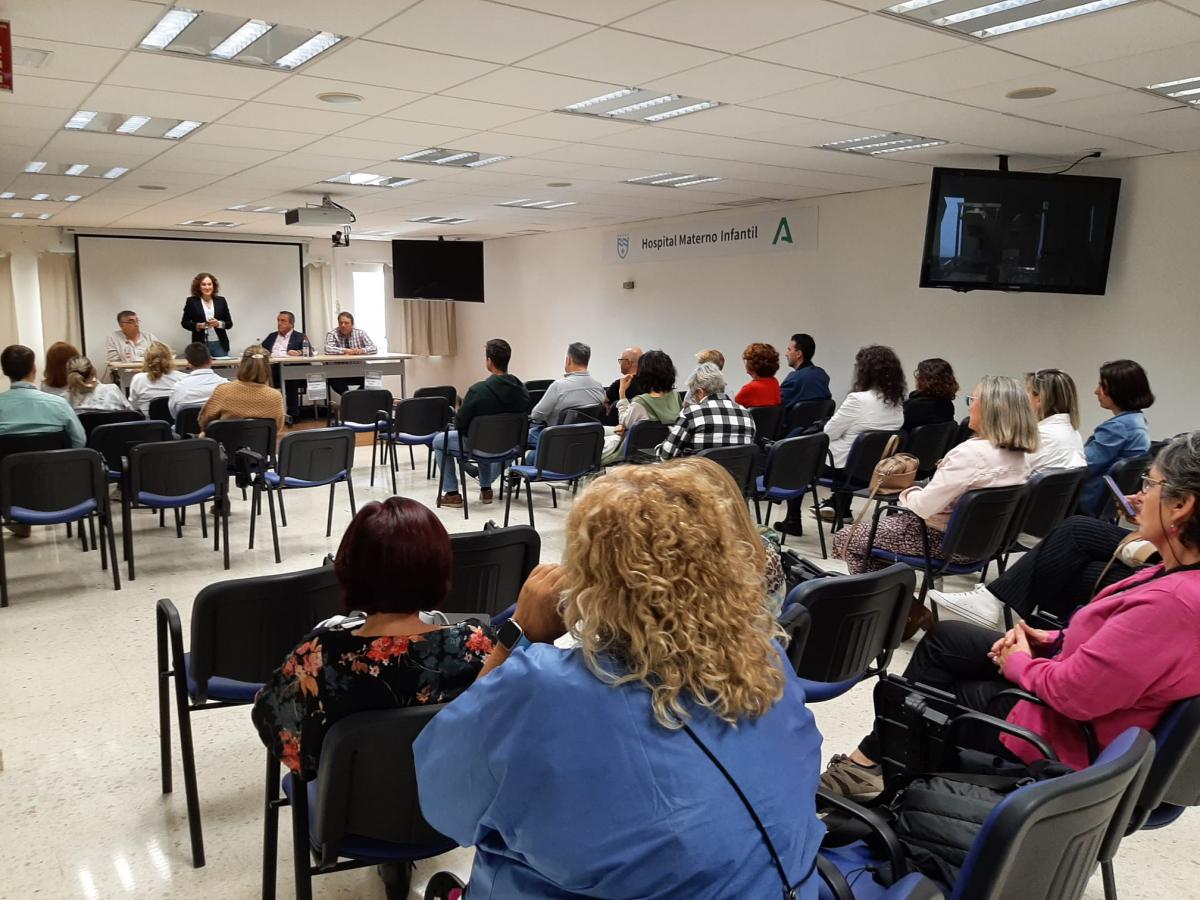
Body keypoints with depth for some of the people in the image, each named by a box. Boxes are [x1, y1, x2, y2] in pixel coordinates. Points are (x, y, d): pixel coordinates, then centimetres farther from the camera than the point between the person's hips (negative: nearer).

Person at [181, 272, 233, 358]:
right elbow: (184, 323, 6)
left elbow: (229, 323, 8)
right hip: (200, 345, -1)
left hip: (220, 344, 2)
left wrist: (219, 323, -12)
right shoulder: (191, 301, 4)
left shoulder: (221, 301, 9)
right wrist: (198, 326, -12)